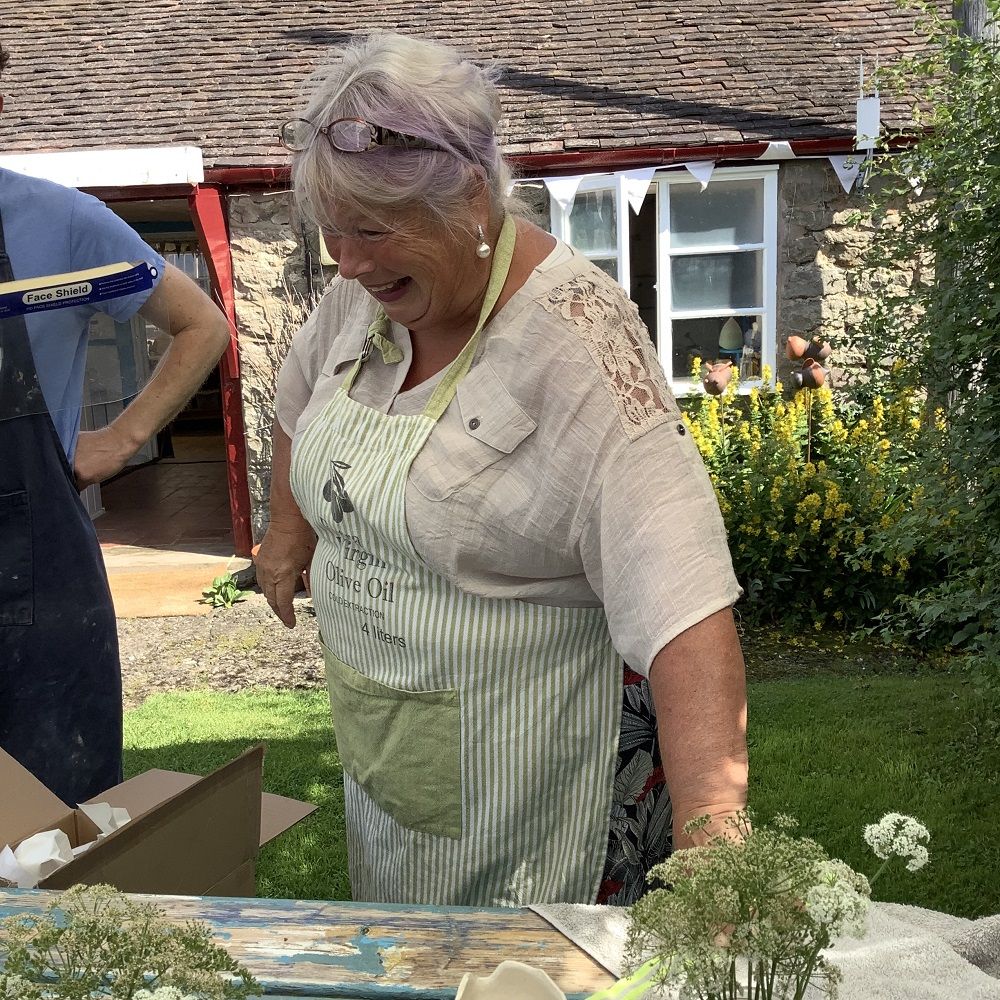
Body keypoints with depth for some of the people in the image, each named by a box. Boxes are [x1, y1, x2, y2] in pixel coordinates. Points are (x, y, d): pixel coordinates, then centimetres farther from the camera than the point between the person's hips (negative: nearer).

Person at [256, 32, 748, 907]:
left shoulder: (575, 341, -27)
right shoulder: (370, 290, -4)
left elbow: (684, 605, -35)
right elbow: (301, 398, 20)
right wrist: (290, 530, 16)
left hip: (530, 760, -7)